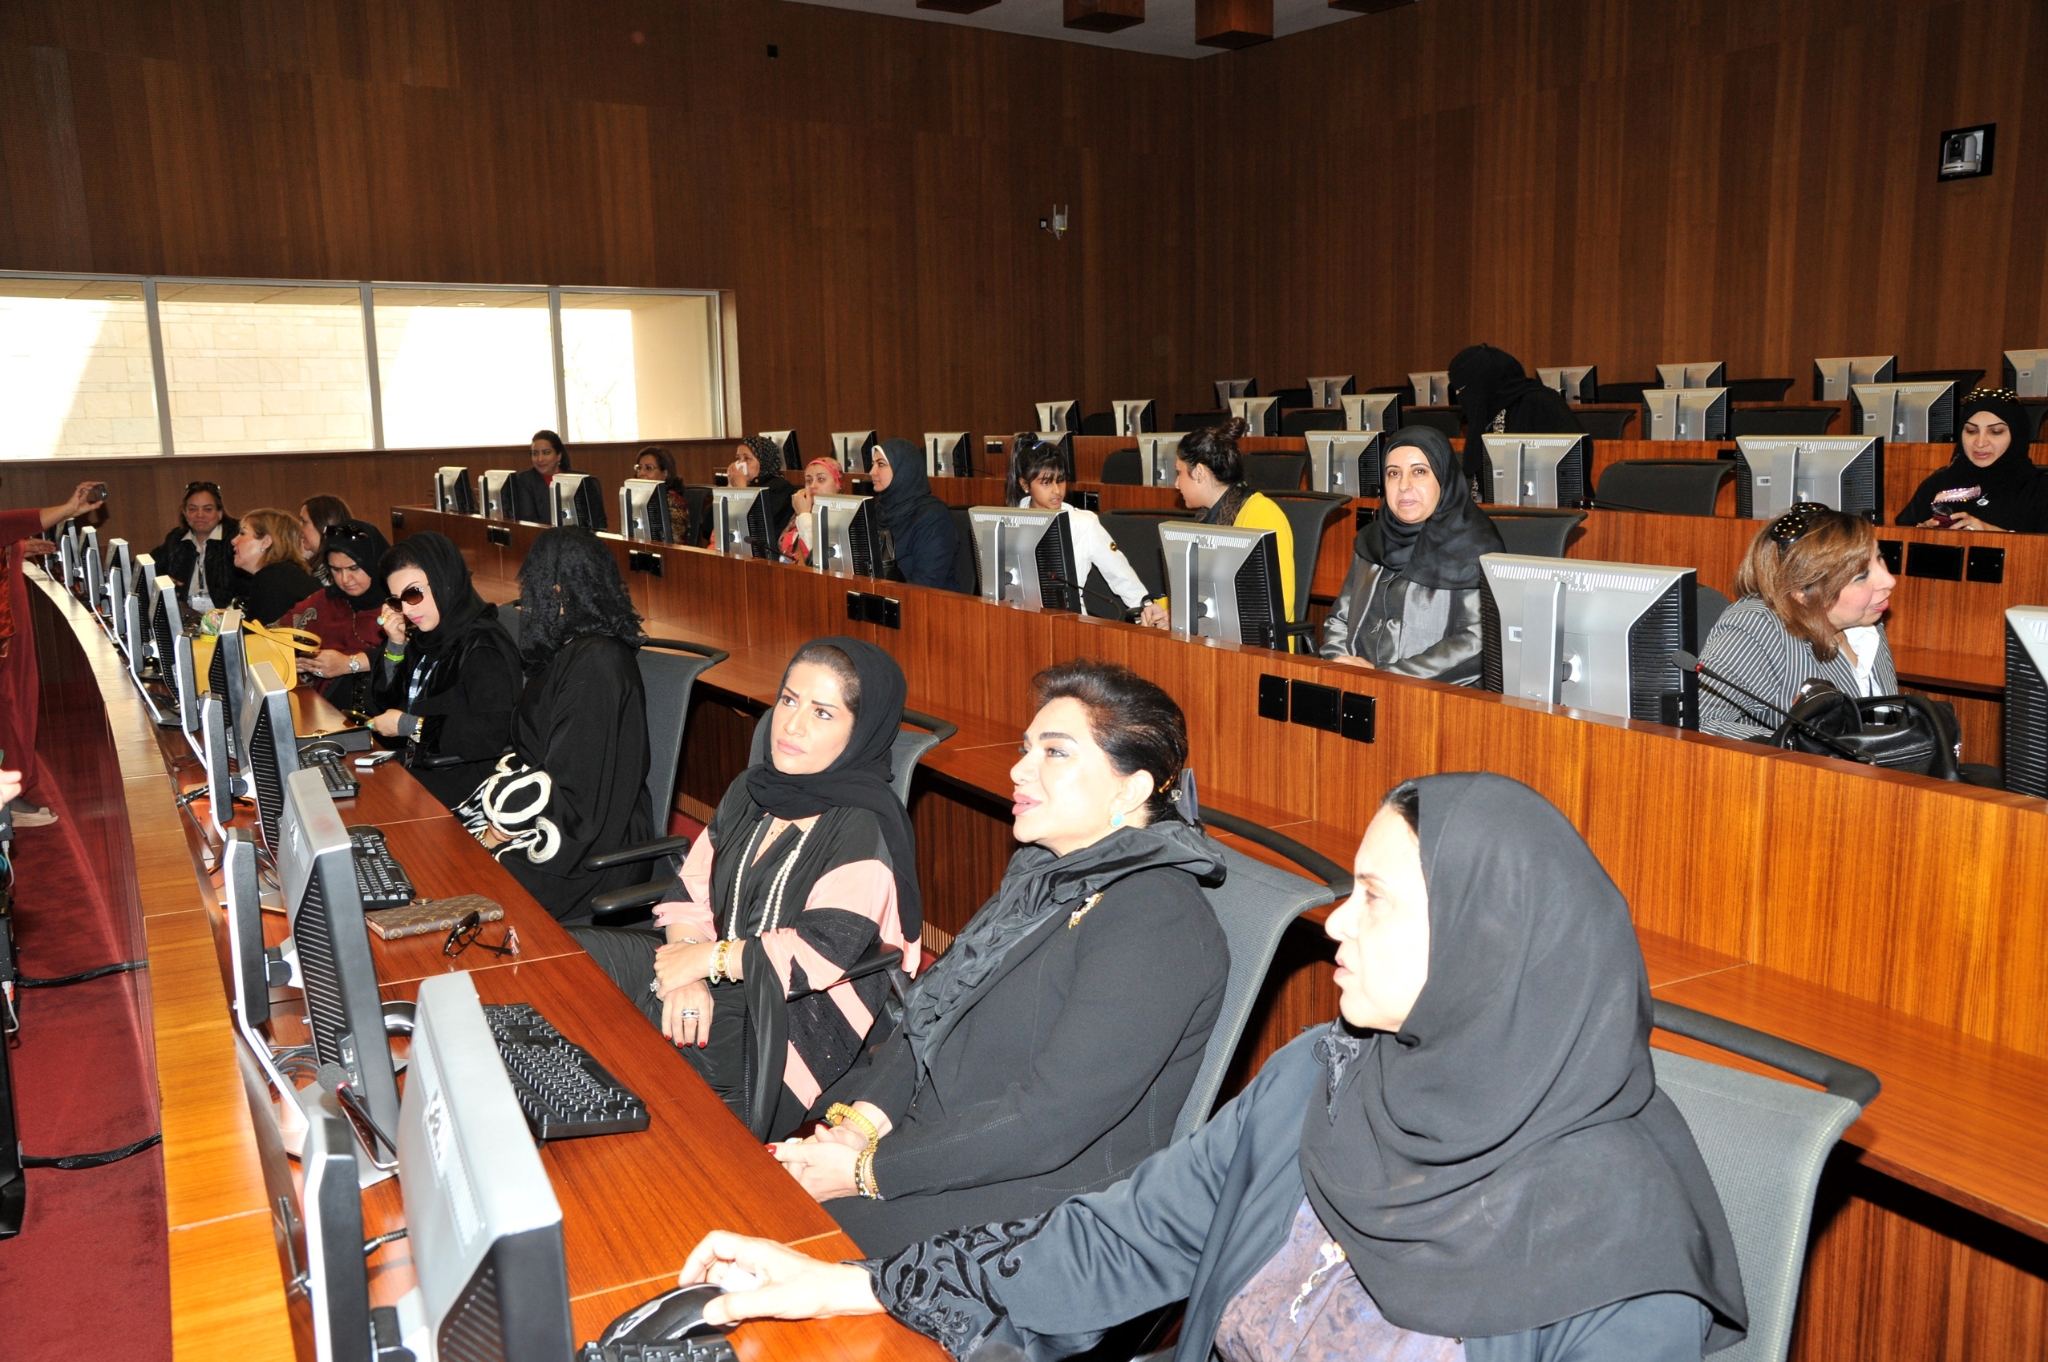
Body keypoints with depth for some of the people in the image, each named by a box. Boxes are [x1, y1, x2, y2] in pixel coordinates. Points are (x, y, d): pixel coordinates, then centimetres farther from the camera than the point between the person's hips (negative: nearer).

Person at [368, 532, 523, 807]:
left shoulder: (483, 647, -18)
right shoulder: (426, 638, 7)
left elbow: (493, 735, -28)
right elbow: (385, 706, 15)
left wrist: (410, 726, -18)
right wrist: (395, 647, -1)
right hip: (414, 769, 8)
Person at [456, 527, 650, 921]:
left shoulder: (596, 662, -20)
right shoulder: (573, 651, 13)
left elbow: (569, 788, -22)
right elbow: (530, 754, 16)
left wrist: (496, 834, -10)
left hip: (587, 842, -9)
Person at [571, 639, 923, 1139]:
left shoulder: (864, 829, -15)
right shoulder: (753, 790, 11)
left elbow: (822, 952, -25)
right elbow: (692, 891, 9)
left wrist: (708, 958, -15)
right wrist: (687, 977, -10)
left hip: (792, 1023, -8)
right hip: (714, 982, 8)